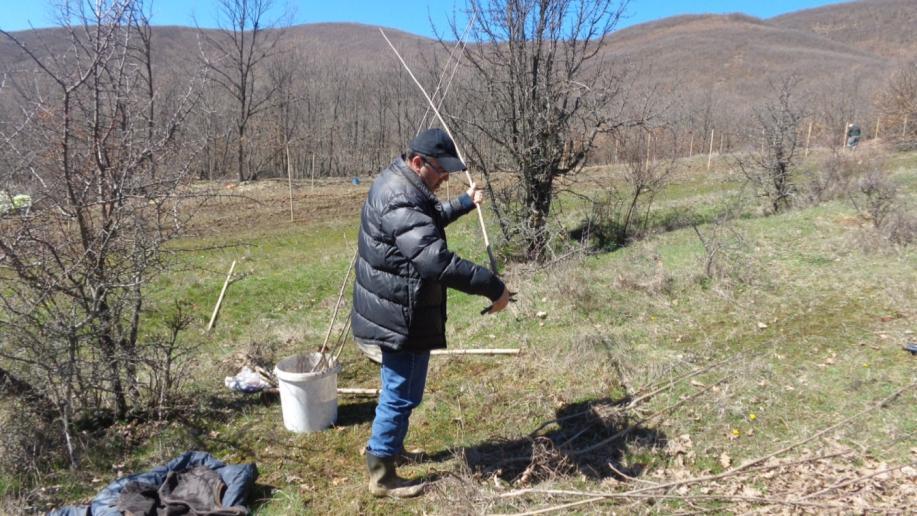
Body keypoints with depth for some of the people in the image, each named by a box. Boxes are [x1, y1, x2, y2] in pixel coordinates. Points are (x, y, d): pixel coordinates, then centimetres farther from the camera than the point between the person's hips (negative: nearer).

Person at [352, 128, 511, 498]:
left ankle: (384, 446, 45)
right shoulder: (401, 201, -28)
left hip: (393, 308, 11)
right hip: (401, 314, -11)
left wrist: (466, 202, 37)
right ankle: (382, 477, 20)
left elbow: (430, 220, 29)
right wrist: (492, 286, -31)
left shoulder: (397, 182, 8)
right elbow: (437, 262, -37)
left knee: (397, 387, 26)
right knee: (402, 393, 3)